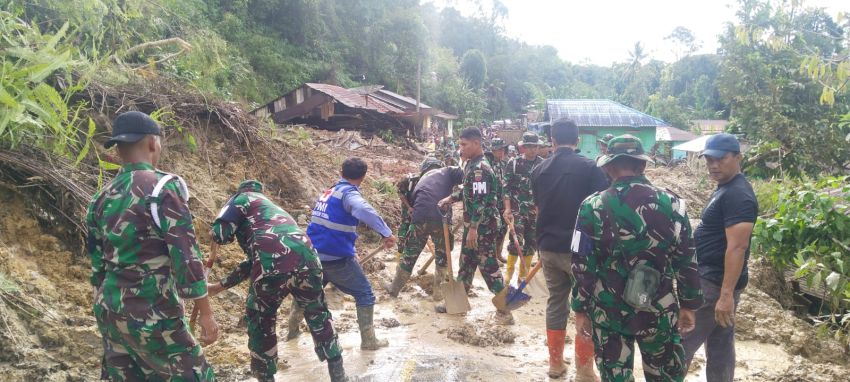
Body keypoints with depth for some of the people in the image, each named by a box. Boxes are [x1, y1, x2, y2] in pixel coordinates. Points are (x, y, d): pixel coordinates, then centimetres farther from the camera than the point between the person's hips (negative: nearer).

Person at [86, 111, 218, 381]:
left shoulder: (102, 198, 8)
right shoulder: (164, 187, -12)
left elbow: (97, 264, 14)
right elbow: (186, 255, -17)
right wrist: (205, 313, -12)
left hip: (110, 311, 8)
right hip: (152, 314, -7)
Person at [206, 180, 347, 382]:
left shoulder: (242, 198, 20)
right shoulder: (271, 208, 40)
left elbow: (220, 234, 4)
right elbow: (253, 262, 41)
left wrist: (214, 232, 29)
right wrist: (219, 286, 48)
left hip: (273, 265, -5)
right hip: (307, 260, 6)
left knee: (259, 321, 22)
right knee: (318, 316, 28)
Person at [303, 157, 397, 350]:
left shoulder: (328, 192, 14)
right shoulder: (349, 193, -11)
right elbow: (364, 210, -35)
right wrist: (386, 232, -38)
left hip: (313, 254, 7)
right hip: (337, 258, -7)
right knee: (364, 294, 8)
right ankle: (368, 340, 8)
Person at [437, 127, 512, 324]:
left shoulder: (479, 168, -20)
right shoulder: (472, 165, 11)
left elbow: (481, 201, -25)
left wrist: (473, 228, -24)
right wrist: (451, 198, 15)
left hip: (483, 226, -10)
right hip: (473, 225, 10)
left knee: (488, 265, -3)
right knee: (466, 261, 19)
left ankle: (504, 309, 6)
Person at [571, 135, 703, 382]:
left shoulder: (593, 207, -10)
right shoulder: (672, 204, -5)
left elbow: (582, 266, -8)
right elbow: (687, 262, 0)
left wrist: (580, 309, 2)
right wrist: (689, 305, 12)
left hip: (609, 312, -1)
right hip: (659, 311, 1)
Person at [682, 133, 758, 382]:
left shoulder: (738, 195, -19)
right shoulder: (725, 189, 13)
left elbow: (737, 247, -25)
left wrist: (727, 294, -27)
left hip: (715, 283, -10)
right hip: (714, 279, 10)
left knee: (682, 342, -4)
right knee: (720, 345, 16)